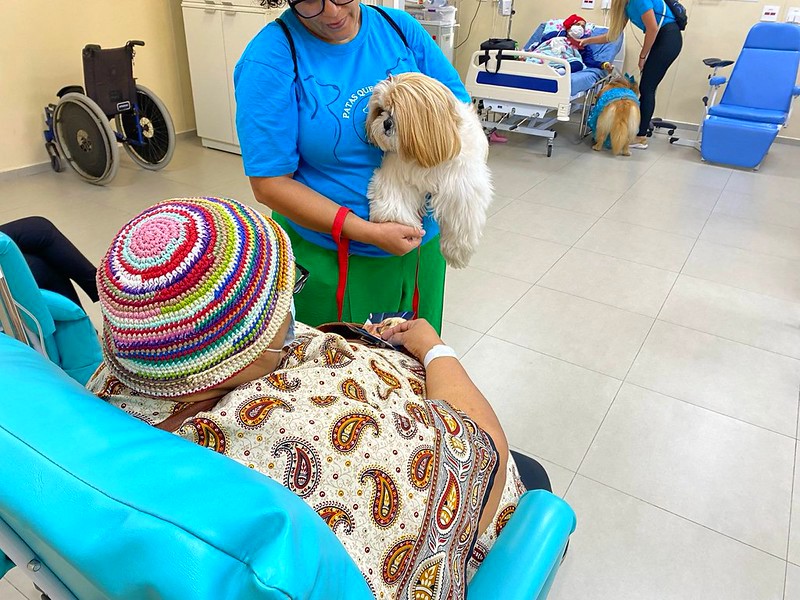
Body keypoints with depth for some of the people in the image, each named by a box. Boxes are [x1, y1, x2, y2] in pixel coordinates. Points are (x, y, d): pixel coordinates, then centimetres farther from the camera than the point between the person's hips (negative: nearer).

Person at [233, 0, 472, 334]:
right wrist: (370, 233, -24)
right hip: (328, 256, -4)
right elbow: (270, 184, -17)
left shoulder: (401, 27, -2)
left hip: (422, 243, 5)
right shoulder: (271, 57, -15)